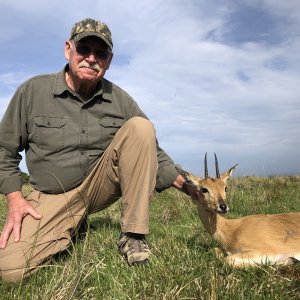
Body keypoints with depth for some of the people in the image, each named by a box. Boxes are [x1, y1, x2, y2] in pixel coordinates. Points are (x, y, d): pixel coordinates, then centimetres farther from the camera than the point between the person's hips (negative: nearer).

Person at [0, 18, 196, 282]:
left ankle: (133, 235, -17)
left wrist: (186, 185, -10)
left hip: (102, 186, 1)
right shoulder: (33, 91, -6)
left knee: (140, 127, -20)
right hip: (53, 198, -1)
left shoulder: (120, 100, -2)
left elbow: (149, 152, 2)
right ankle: (73, 228, 8)